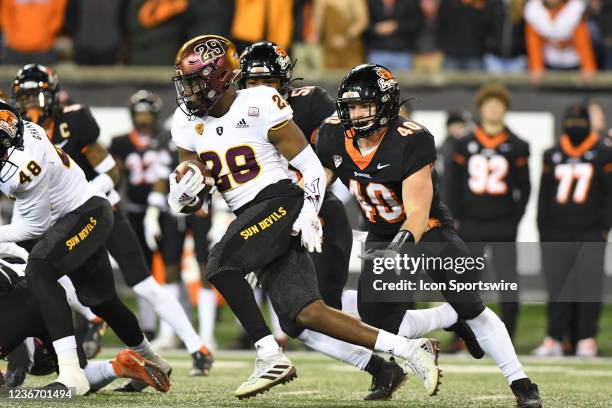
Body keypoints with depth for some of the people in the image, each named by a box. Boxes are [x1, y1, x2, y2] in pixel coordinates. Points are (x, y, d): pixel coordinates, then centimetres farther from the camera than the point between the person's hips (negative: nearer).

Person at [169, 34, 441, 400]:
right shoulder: (188, 122, 10)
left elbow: (312, 166, -7)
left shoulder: (259, 105, -10)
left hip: (281, 203, -7)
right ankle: (409, 349, 1)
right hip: (249, 219, 7)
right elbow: (190, 203, 14)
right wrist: (183, 194, -9)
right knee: (306, 313, -4)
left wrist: (309, 214, -19)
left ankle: (271, 357, -21)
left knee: (220, 263, -26)